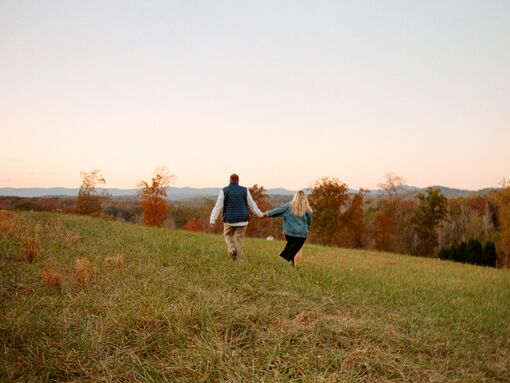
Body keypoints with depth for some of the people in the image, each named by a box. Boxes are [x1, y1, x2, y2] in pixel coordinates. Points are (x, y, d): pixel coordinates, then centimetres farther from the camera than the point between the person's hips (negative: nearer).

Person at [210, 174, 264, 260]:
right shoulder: (244, 190, 0)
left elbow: (218, 206, -8)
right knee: (239, 240, 9)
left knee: (227, 235, 22)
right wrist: (260, 214, 19)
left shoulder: (224, 191, -5)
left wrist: (212, 220, -7)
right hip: (242, 220, 1)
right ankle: (238, 260, 6)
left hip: (229, 220, -1)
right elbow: (252, 205, 5)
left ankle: (232, 249, -4)